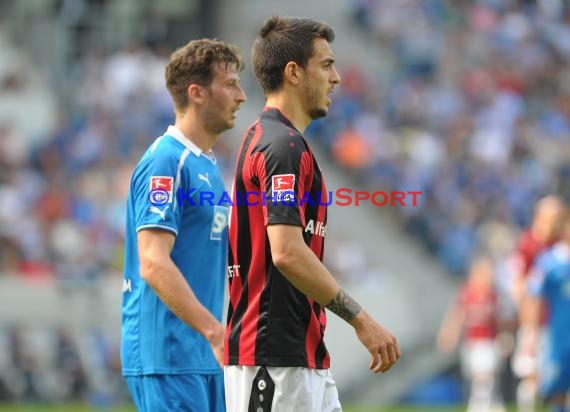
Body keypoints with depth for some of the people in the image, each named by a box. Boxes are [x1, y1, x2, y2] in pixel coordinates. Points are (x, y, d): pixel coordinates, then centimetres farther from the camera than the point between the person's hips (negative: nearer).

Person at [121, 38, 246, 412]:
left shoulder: (208, 165, 17)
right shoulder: (167, 161, -13)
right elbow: (153, 264, -21)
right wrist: (215, 331, -26)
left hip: (205, 356, 9)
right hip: (168, 355, -9)